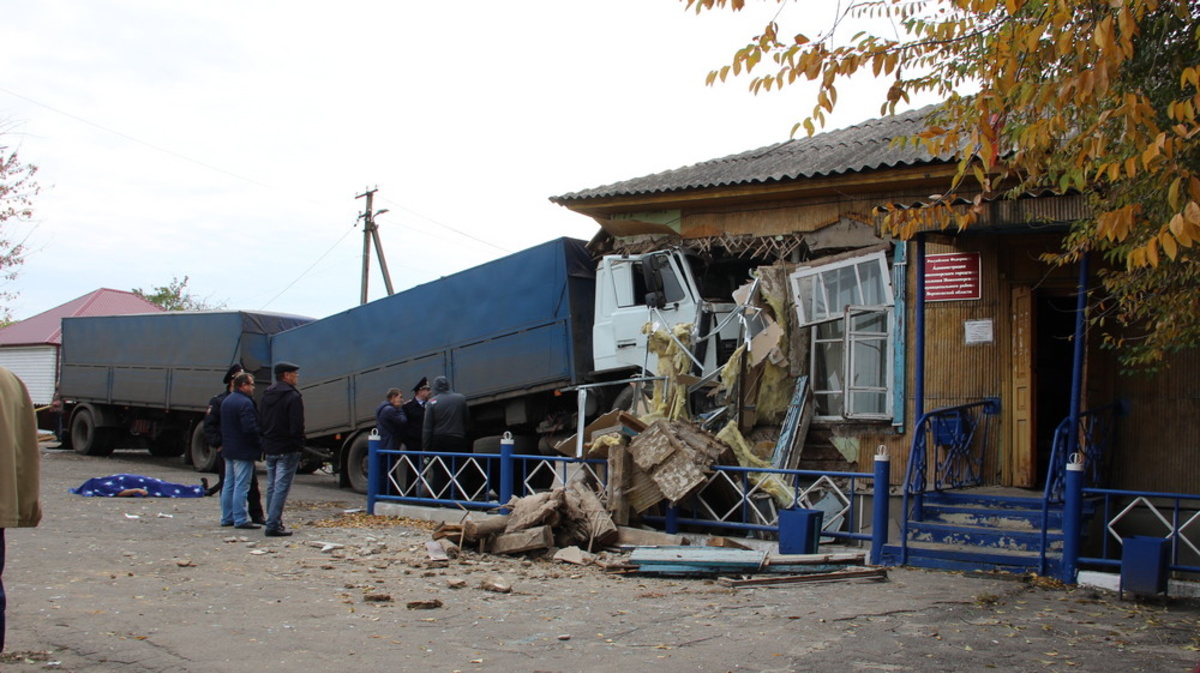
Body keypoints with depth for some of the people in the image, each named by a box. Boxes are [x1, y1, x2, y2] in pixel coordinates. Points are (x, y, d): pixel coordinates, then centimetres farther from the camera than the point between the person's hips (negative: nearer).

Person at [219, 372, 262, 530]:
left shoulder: (226, 401, 13)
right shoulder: (245, 403, -18)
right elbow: (250, 428, -24)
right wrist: (259, 444, -12)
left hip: (228, 450, 10)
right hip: (243, 451, -10)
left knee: (228, 485, 14)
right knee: (241, 486, -7)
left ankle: (227, 517, 19)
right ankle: (240, 519, -6)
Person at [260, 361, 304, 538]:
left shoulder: (267, 395, 12)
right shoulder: (293, 397, -14)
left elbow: (262, 422, 15)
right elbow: (297, 426, -17)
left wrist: (266, 443, 17)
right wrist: (299, 448, -9)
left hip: (270, 448, 8)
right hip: (287, 450, -8)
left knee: (271, 487, 15)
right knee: (281, 488, -7)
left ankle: (273, 521, 20)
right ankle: (273, 525, -10)